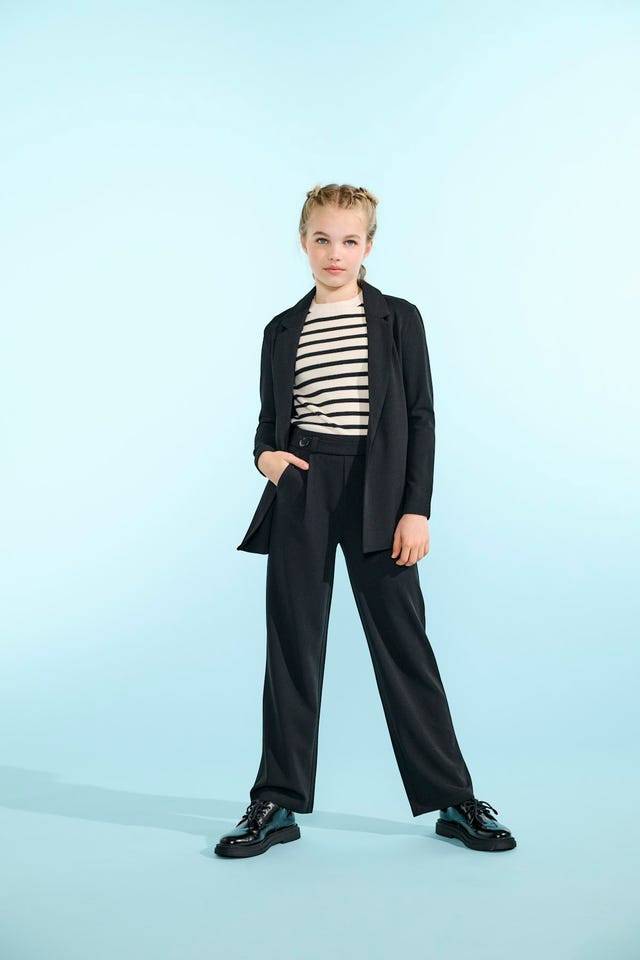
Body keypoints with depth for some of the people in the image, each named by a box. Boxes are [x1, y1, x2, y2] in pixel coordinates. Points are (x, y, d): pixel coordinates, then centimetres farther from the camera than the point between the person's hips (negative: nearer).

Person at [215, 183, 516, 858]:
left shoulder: (398, 319, 5)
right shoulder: (283, 331, 12)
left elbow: (420, 418, 1)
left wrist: (416, 508, -7)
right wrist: (265, 454, -6)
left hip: (376, 496, -2)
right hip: (299, 496, 2)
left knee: (404, 644, 1)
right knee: (292, 645, 4)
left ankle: (452, 801, 14)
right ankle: (278, 803, 16)